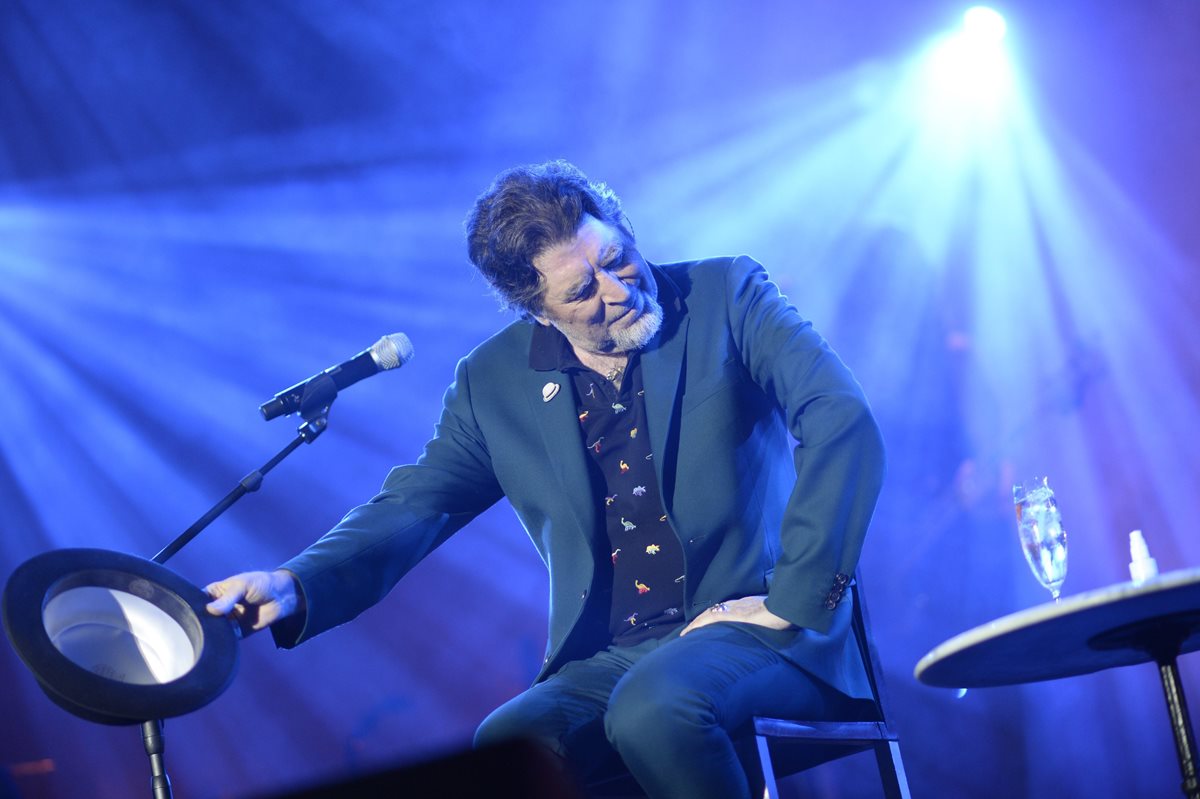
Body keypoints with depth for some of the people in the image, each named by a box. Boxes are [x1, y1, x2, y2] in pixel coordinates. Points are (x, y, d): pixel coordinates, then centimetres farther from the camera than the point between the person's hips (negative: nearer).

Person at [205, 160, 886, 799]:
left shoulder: (728, 296, -2)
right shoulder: (496, 382, 7)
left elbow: (846, 425, -13)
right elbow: (409, 509, 4)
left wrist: (793, 599, -19)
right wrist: (295, 586, -16)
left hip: (754, 628, -2)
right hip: (608, 661, 3)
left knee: (652, 708, -35)